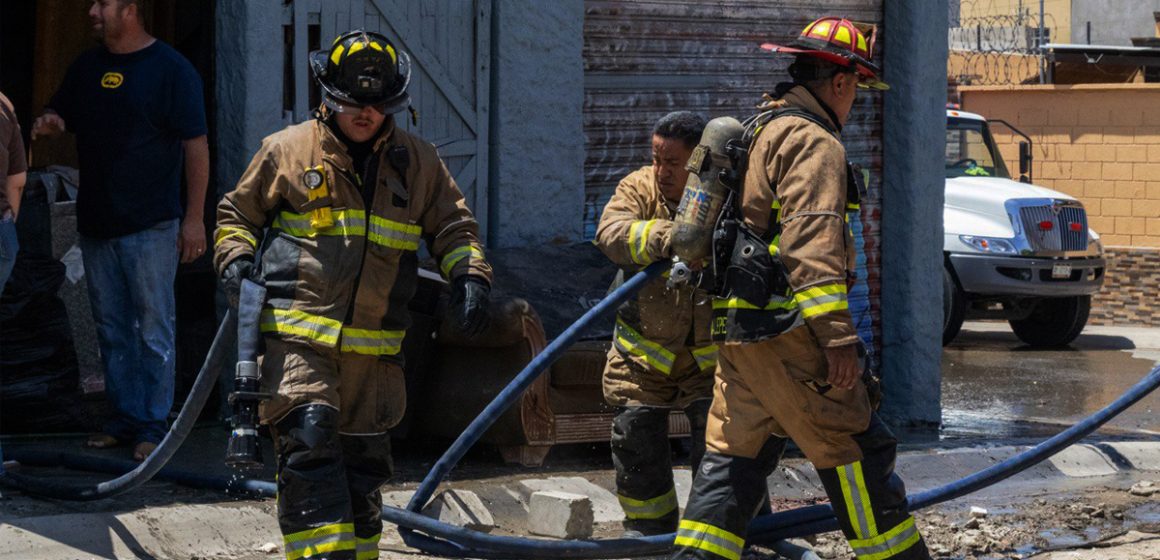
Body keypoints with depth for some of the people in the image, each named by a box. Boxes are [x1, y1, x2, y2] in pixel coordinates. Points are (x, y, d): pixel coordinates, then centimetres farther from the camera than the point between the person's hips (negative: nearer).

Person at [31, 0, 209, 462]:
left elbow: (196, 146, -8)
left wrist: (194, 216, -13)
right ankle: (125, 418, 18)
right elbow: (60, 116, 25)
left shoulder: (171, 70, -7)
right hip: (96, 224, 7)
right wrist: (49, 123, -1)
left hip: (151, 227, -6)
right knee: (112, 328, 10)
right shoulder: (87, 67, 12)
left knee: (154, 328, -3)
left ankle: (154, 424, 1)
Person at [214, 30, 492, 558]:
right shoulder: (287, 151, 4)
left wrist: (470, 277, 0)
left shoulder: (417, 162, 11)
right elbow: (236, 215, 15)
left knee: (364, 457, 12)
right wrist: (236, 261, -3)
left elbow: (455, 228, 18)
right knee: (308, 442, -19)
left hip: (374, 348, 4)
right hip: (297, 337, -4)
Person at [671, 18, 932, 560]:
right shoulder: (814, 143, -11)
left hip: (736, 328, 9)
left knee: (733, 457, 10)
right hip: (786, 332, -9)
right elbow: (813, 247, -21)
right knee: (856, 451, -1)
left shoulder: (759, 133, 21)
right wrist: (840, 340, -23)